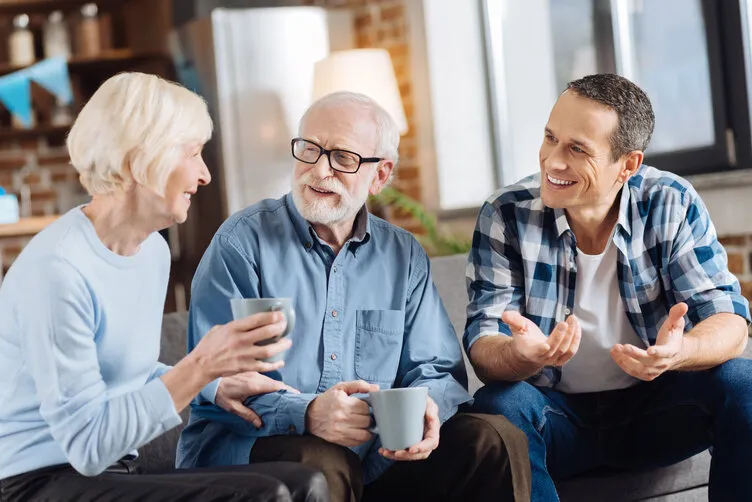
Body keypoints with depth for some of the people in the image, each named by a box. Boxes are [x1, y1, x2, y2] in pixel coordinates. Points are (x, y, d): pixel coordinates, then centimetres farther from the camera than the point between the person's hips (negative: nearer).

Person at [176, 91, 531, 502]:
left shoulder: (405, 257, 11)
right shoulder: (243, 241, -4)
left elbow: (438, 371, 8)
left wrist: (426, 408, -18)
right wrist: (305, 414, -31)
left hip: (375, 457, 4)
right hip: (248, 447, -4)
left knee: (495, 440, -15)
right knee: (322, 462, -37)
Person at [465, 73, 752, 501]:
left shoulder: (672, 205, -8)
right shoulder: (507, 216, -10)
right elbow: (484, 347, -14)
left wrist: (680, 352, -36)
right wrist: (522, 355, -40)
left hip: (653, 405, 1)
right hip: (558, 412, -1)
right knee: (498, 406, -31)